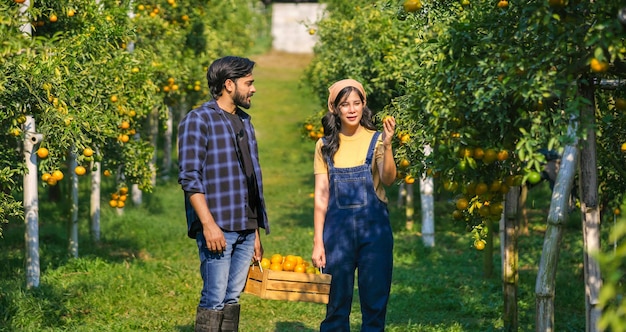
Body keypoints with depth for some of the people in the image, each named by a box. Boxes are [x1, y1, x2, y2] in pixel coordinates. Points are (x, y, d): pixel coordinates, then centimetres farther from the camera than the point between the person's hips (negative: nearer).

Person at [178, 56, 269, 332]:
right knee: (215, 300, -8)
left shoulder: (244, 122, 18)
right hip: (218, 227, -7)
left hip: (245, 227, 7)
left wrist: (255, 232, 17)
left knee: (232, 299, 8)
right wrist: (208, 224, -20)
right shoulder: (198, 120, -6)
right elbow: (189, 177, -13)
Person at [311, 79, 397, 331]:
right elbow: (321, 197, 5)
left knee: (375, 302, 2)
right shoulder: (325, 146, 6)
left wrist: (387, 146, -31)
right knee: (336, 304, 4)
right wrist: (318, 242, -1)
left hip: (373, 227, -1)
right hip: (338, 228, 1)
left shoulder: (375, 140, 1)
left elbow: (388, 179, -15)